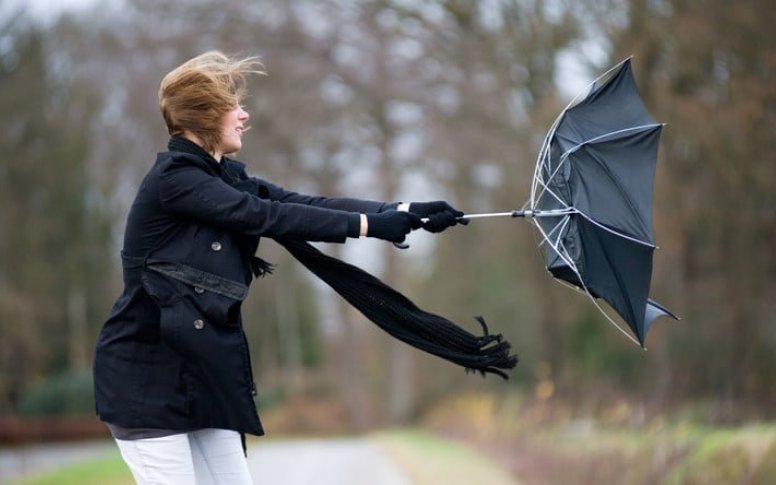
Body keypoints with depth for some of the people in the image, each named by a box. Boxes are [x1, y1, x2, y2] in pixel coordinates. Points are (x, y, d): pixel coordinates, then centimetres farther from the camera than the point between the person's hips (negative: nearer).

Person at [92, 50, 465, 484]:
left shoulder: (225, 178, 11)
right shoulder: (172, 179, -15)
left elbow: (306, 203, 1)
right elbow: (267, 217, -21)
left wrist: (403, 212, -8)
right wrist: (368, 225, -20)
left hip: (200, 371, 9)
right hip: (147, 374, -9)